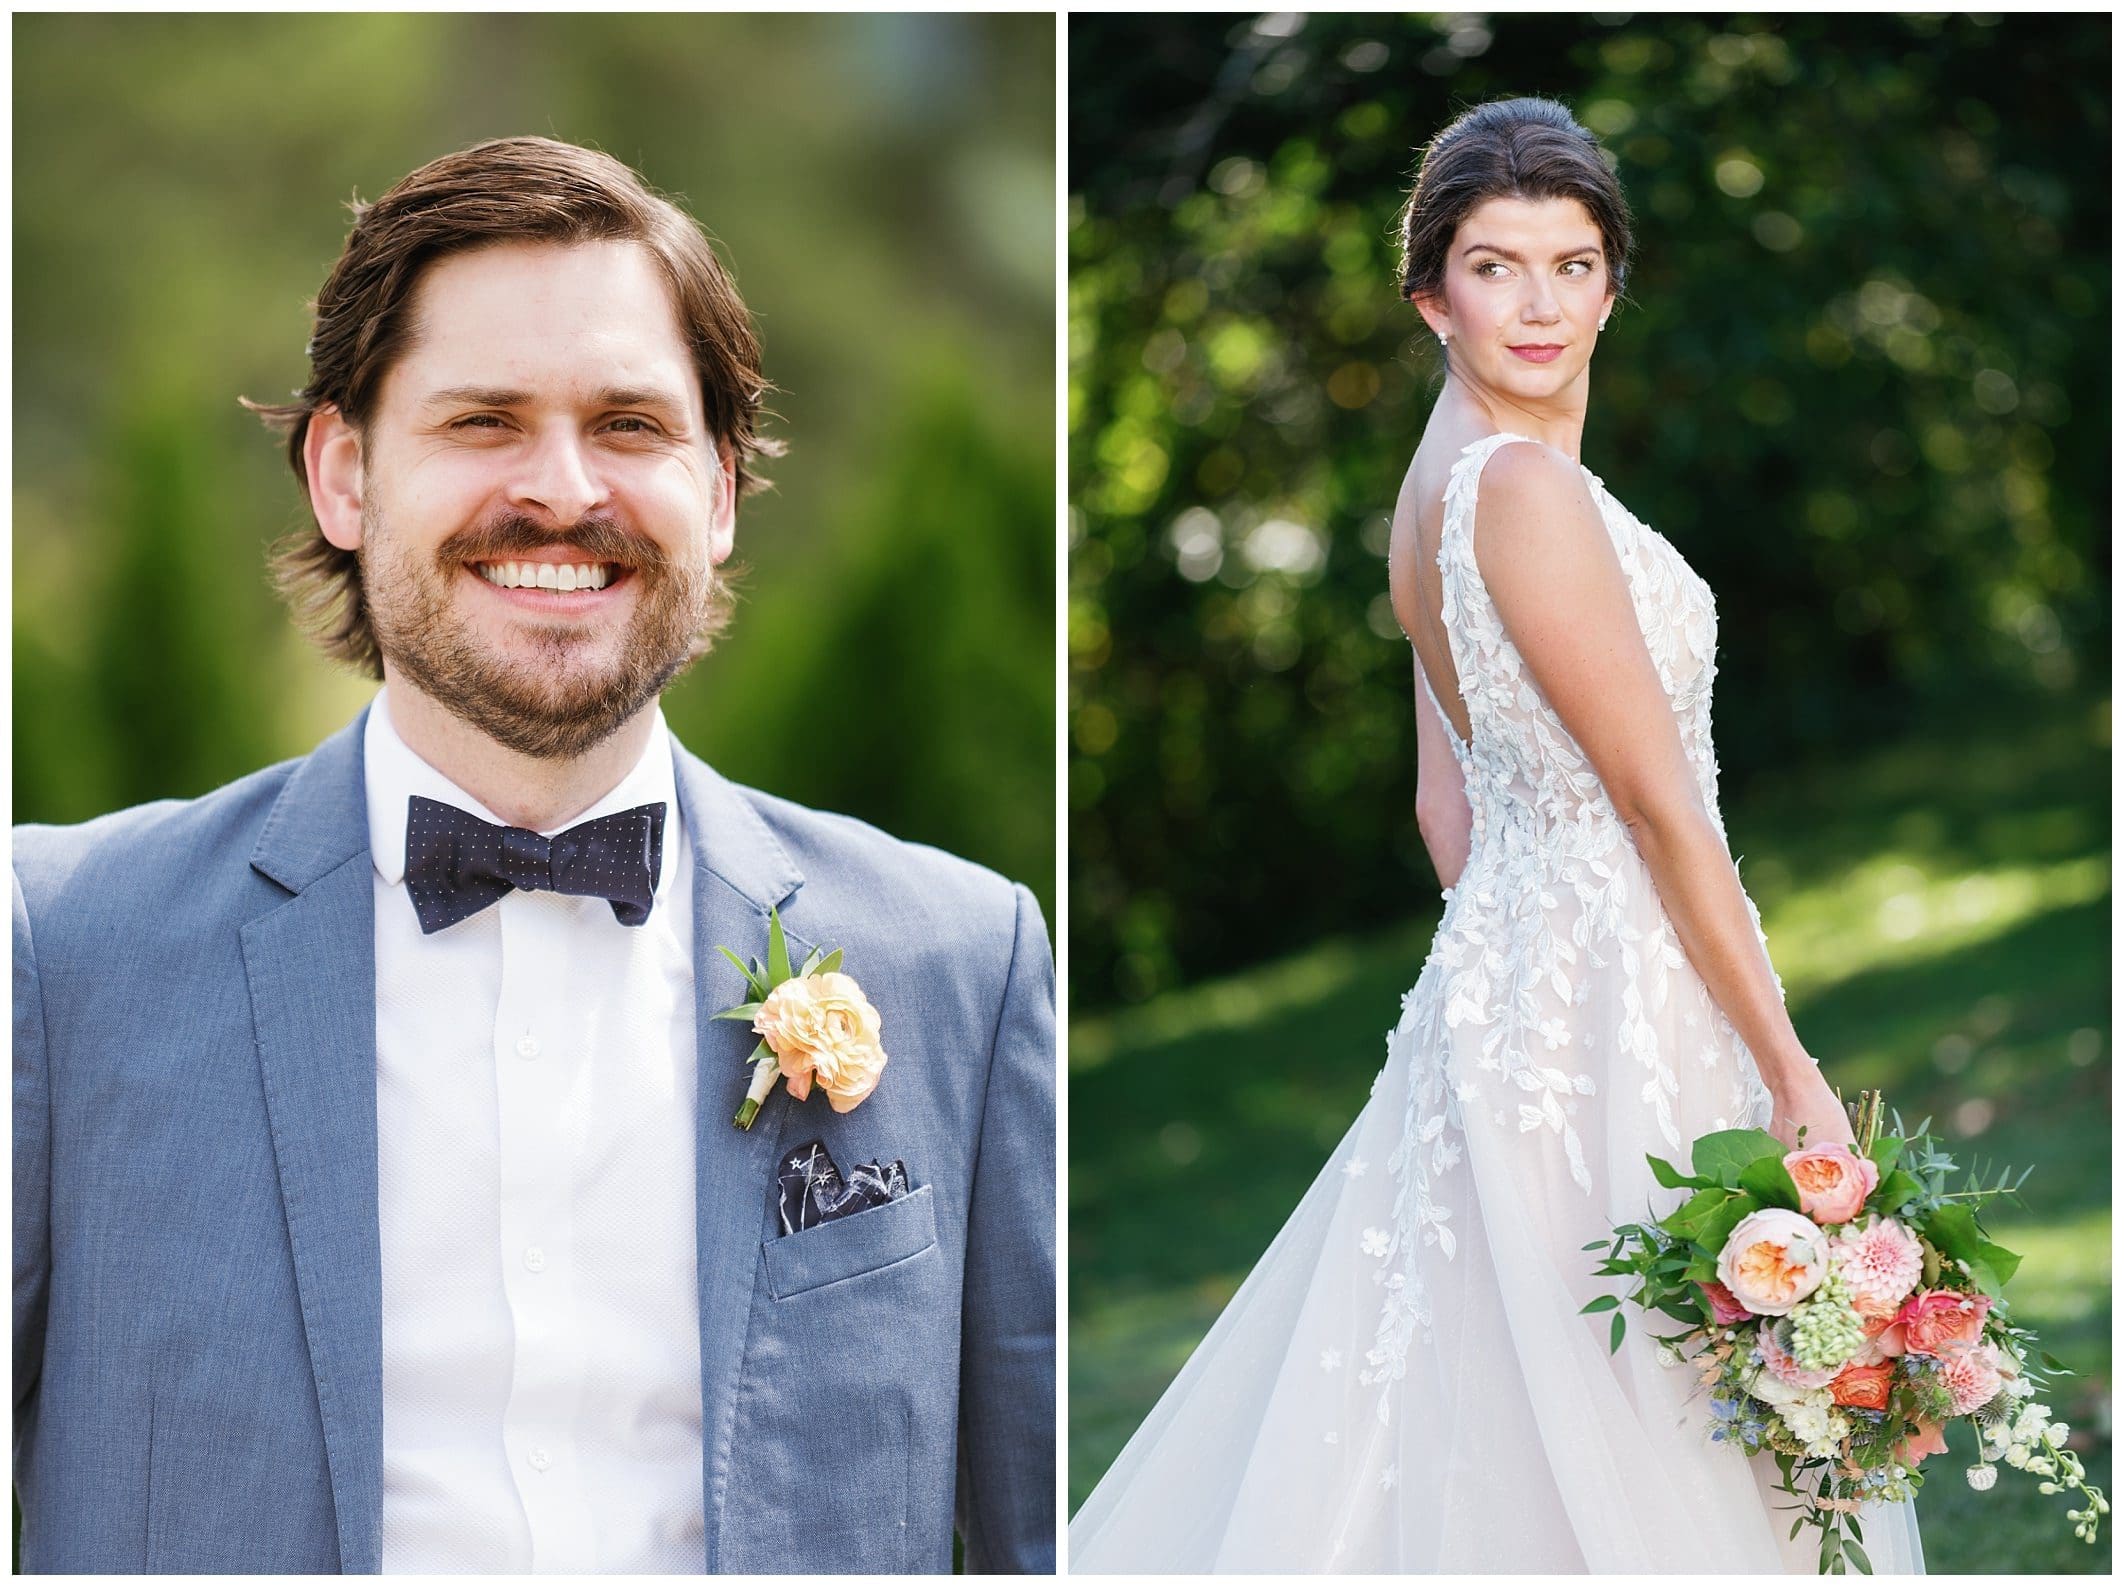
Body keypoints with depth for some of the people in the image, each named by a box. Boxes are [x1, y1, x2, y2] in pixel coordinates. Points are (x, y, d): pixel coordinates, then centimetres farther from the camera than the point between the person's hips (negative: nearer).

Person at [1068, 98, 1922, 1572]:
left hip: (1506, 961, 10)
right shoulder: (1528, 486, -17)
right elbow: (1658, 802, -17)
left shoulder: (1444, 476, 12)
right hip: (1607, 994, -10)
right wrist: (1792, 1072, -14)